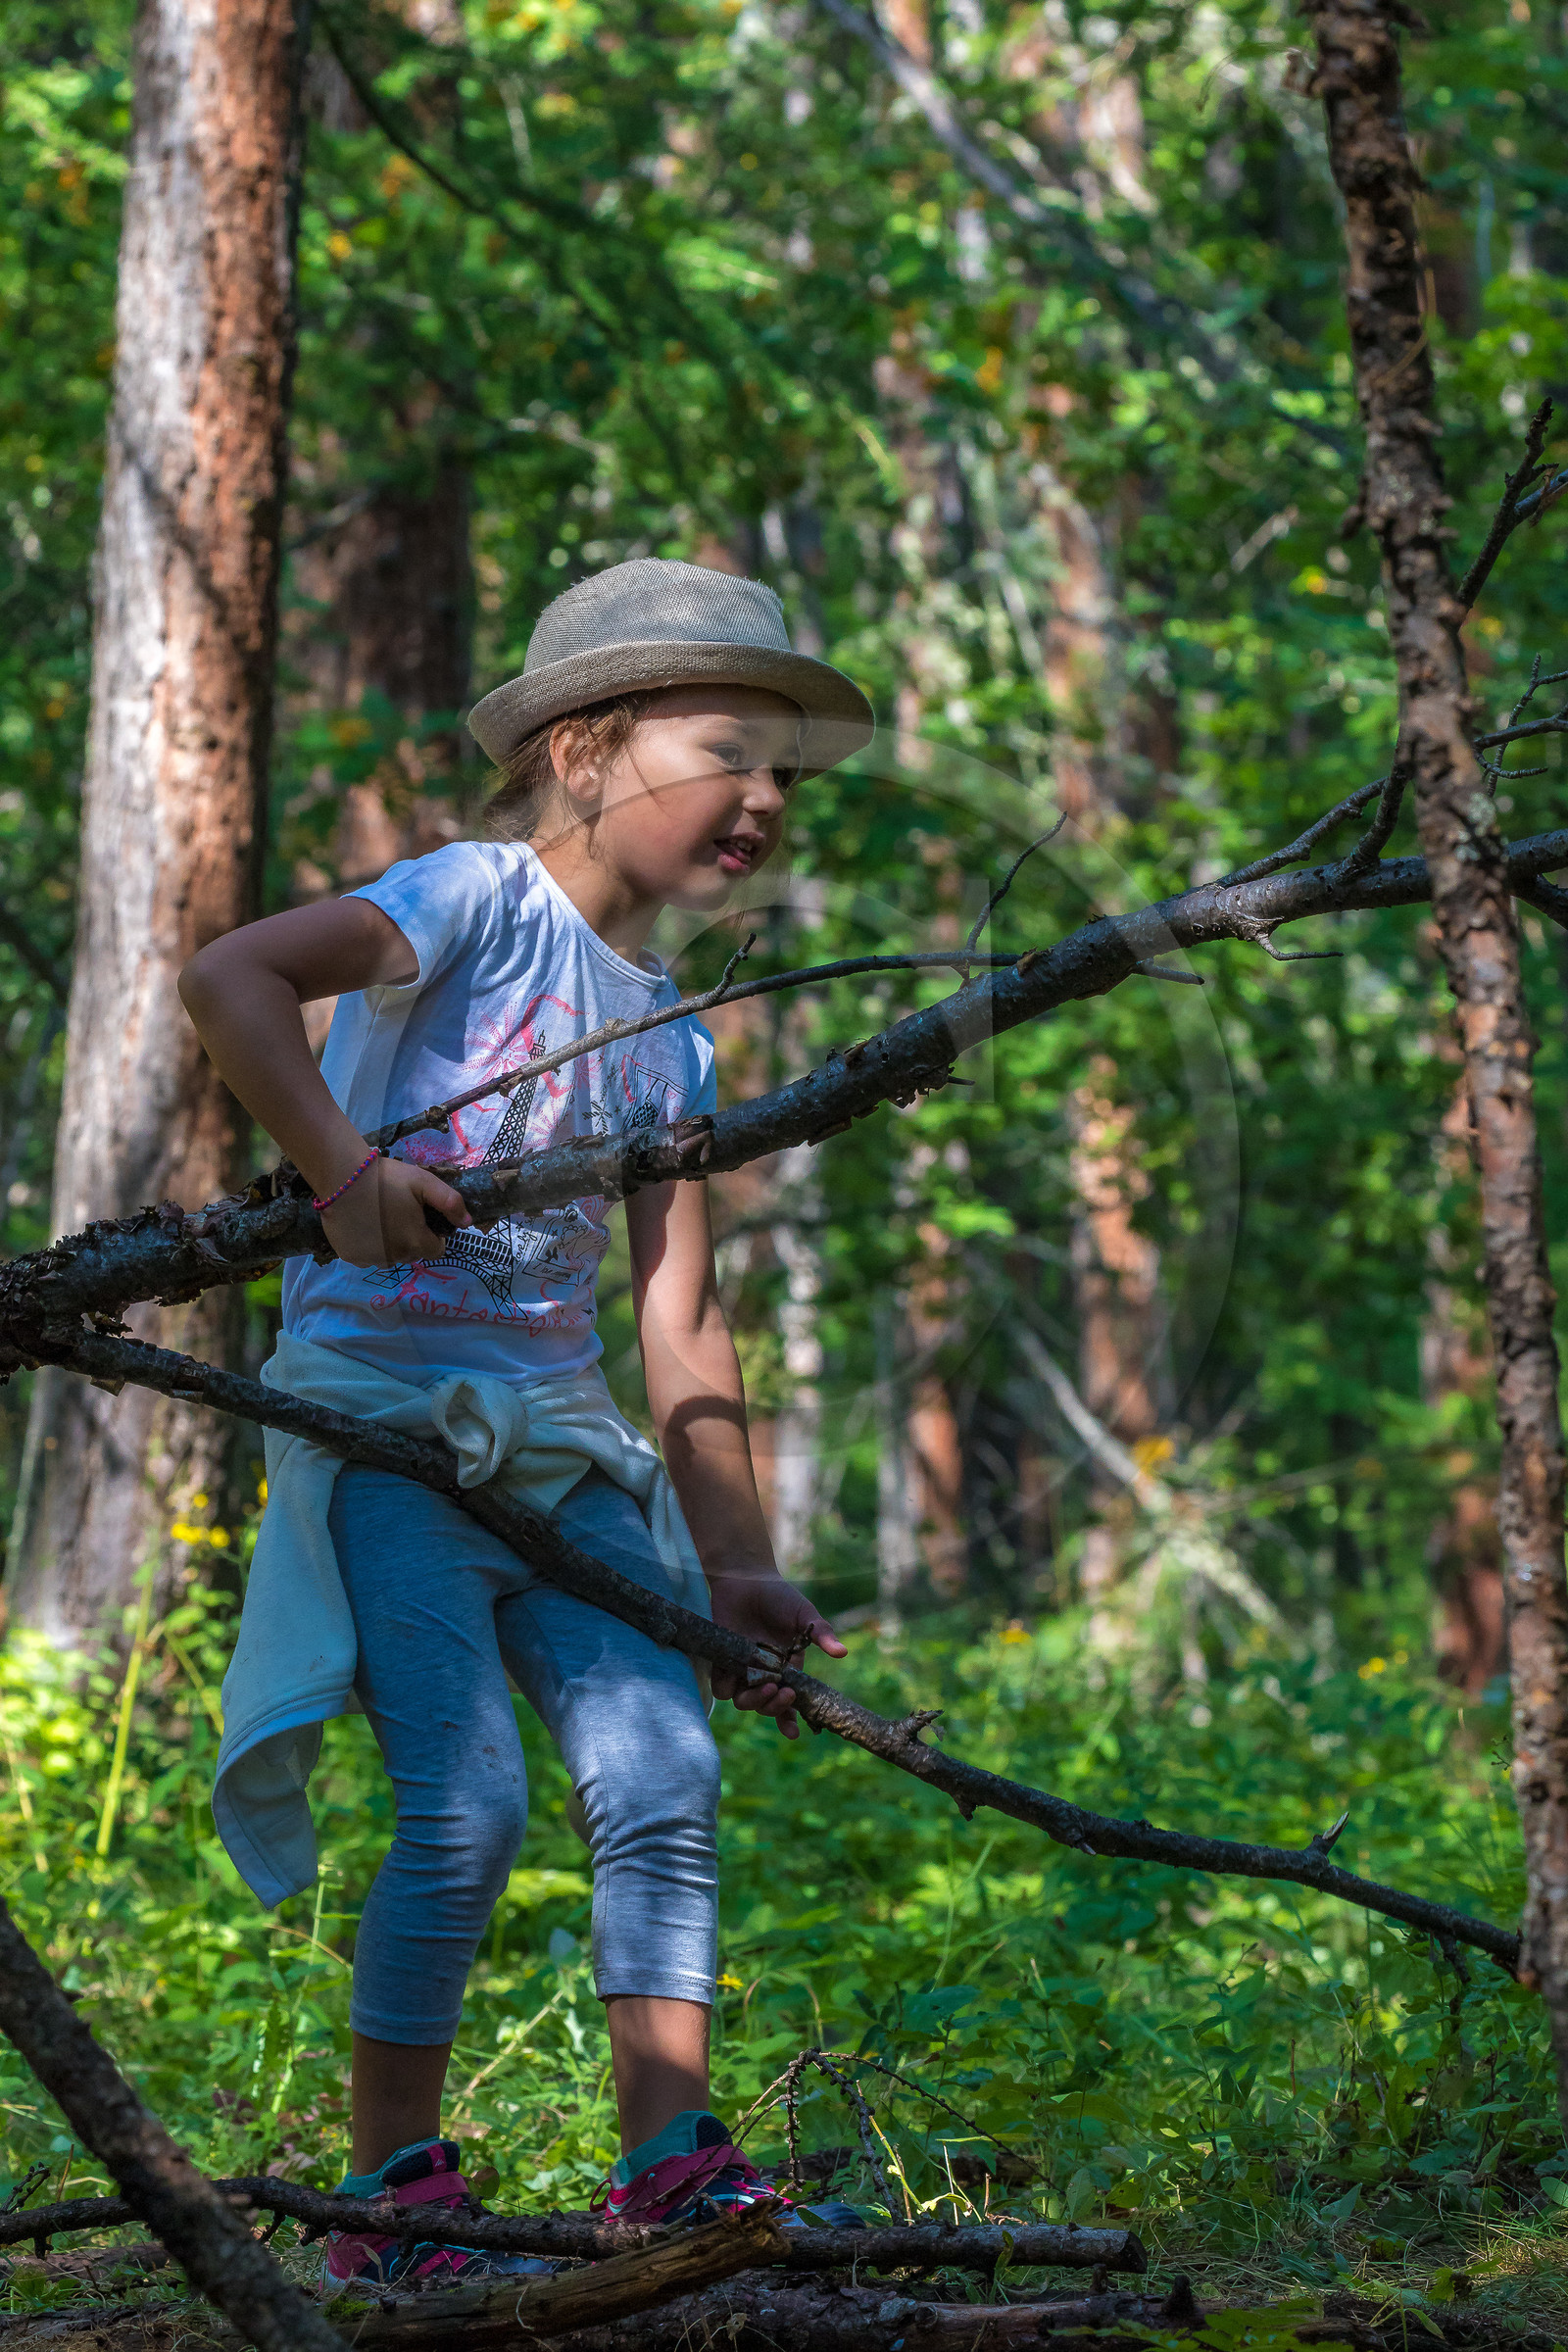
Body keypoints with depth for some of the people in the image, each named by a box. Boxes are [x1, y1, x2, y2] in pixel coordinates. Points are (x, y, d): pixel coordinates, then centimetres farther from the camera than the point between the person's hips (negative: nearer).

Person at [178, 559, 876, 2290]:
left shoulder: (670, 1038, 13)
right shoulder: (482, 901, -7)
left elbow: (679, 1325, 13)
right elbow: (228, 980, -22)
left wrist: (732, 1564, 8)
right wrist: (342, 1166, -28)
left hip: (556, 1435, 7)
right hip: (382, 1414, -7)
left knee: (663, 1771, -7)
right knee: (469, 1799, -15)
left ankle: (667, 2166, 1)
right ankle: (390, 2192, -1)